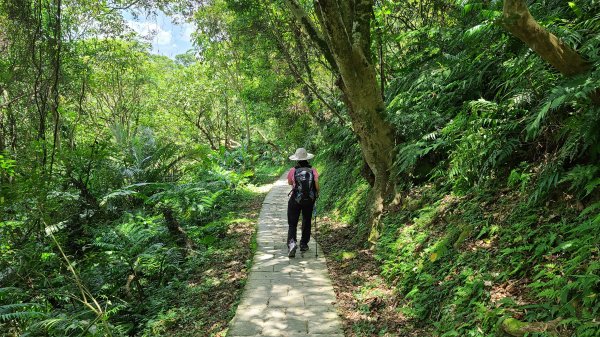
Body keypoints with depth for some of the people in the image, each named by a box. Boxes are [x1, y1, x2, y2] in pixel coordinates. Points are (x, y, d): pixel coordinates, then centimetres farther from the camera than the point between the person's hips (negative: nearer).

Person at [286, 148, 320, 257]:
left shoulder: (292, 171, -8)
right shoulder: (313, 171, -7)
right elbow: (317, 185, -15)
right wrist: (316, 194, 1)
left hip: (295, 200, -2)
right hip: (309, 200, 2)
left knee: (292, 224, 3)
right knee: (306, 222, 19)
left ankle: (292, 242, -20)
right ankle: (304, 244, 28)